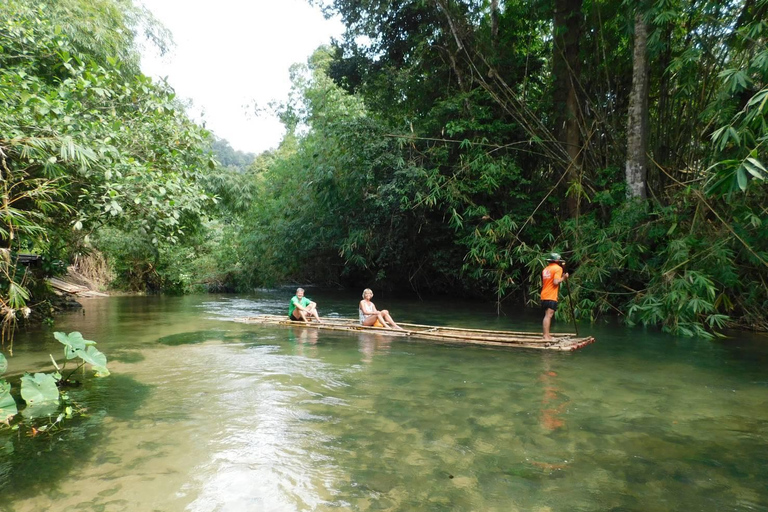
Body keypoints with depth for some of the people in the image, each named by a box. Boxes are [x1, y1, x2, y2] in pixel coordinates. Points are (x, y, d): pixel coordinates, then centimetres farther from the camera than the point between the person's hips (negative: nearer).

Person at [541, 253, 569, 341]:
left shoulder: (545, 269, 17)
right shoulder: (558, 268, -5)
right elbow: (556, 282, -17)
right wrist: (563, 278, -2)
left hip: (544, 296, 8)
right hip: (551, 297, -8)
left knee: (547, 315, 14)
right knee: (548, 315, -11)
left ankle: (547, 335, 18)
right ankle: (546, 336, -15)